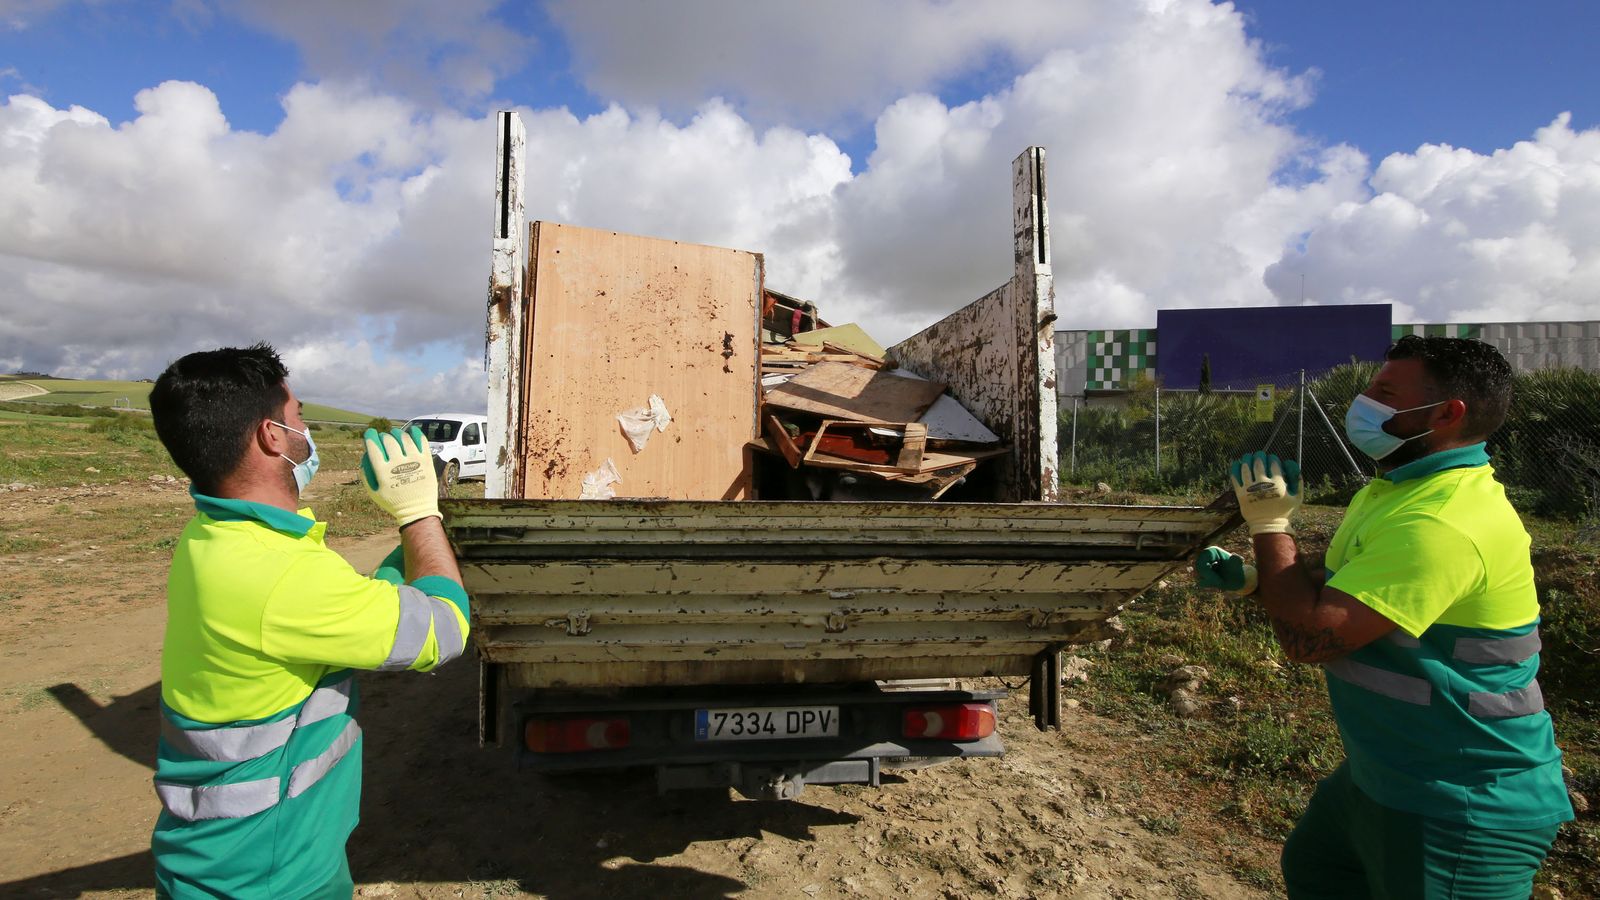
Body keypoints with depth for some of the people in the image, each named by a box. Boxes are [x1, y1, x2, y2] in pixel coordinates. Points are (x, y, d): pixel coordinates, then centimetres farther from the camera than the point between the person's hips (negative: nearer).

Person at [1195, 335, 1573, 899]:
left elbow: (1310, 637, -32)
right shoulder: (1400, 490, 4)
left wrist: (1270, 525, -20)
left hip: (1460, 810, -10)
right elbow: (1340, 596, 16)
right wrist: (1252, 579, 1)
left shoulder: (1442, 523, -31)